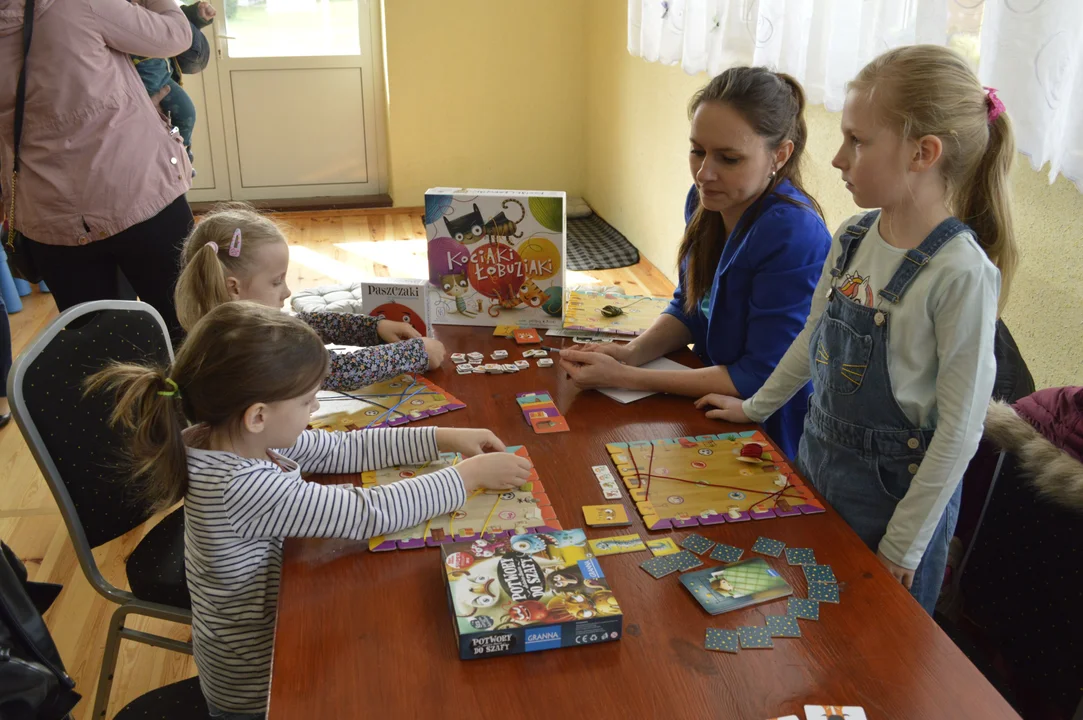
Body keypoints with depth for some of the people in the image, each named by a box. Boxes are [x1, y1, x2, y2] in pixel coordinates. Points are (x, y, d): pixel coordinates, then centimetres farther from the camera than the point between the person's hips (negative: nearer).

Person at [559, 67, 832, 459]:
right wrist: (630, 353, -13)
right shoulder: (707, 199, -4)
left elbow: (761, 379, -23)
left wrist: (622, 377, -25)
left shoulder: (793, 237, -27)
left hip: (771, 437, -6)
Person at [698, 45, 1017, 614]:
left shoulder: (961, 273, -23)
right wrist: (755, 408, 20)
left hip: (894, 488, -6)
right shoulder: (853, 237, -2)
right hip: (818, 460, 6)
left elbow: (959, 428, -20)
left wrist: (903, 545, -16)